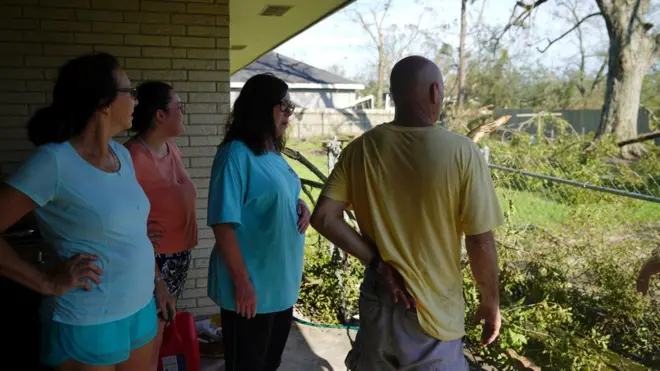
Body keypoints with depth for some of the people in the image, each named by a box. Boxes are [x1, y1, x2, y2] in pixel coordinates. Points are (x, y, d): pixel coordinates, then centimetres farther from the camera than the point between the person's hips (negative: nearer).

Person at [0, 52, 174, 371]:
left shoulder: (122, 154, 4)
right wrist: (48, 284, -16)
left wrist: (158, 284, 12)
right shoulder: (54, 161, -18)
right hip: (88, 324, -6)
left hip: (142, 310, 7)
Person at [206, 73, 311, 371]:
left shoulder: (274, 154, 9)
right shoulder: (236, 154, -16)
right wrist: (242, 282, -21)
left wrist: (301, 206, 0)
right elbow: (224, 223, -20)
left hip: (282, 284, 8)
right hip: (253, 286, -8)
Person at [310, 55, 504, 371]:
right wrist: (491, 302, 1)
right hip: (433, 313, -3)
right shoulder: (461, 152, -17)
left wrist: (378, 262, -8)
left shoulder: (361, 149, -6)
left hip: (378, 304, 4)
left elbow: (323, 218, -10)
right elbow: (480, 242, -14)